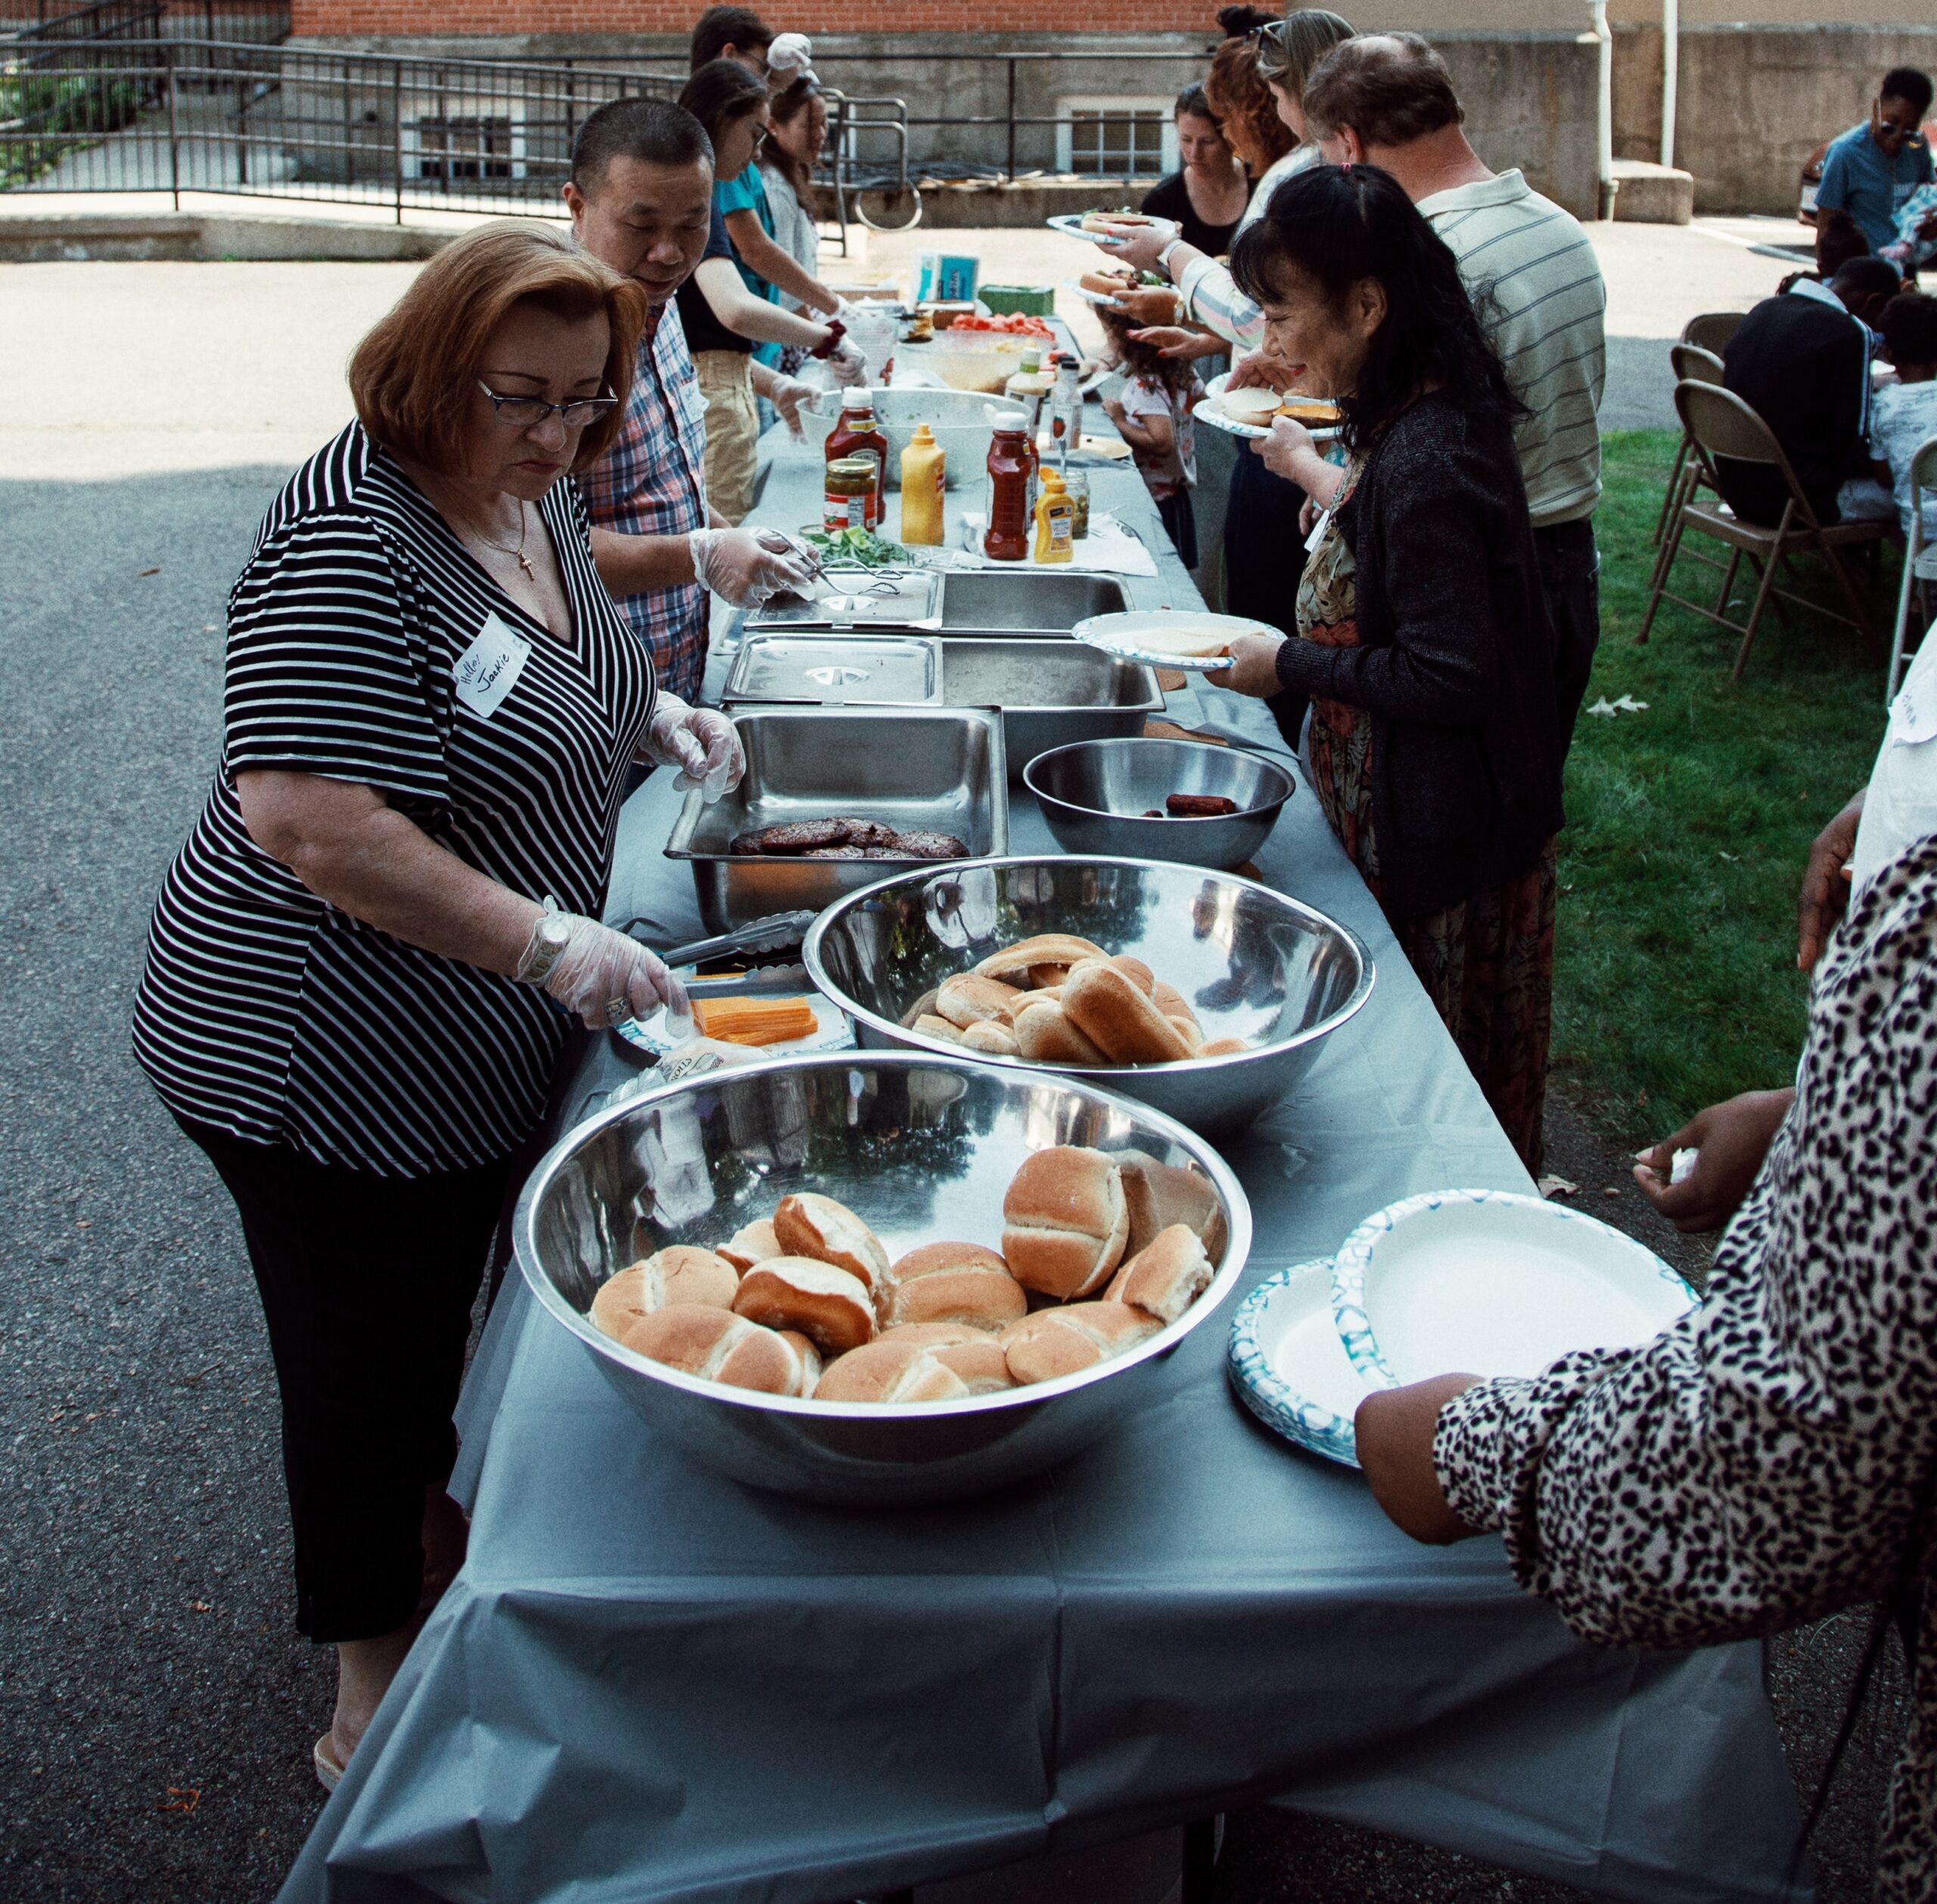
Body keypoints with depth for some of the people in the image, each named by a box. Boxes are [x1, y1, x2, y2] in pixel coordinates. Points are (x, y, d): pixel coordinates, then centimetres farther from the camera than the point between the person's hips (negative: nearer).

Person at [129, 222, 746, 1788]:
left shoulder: (535, 496, 5)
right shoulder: (354, 540, -24)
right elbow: (309, 823, -31)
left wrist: (650, 714, 3)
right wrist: (547, 940, -30)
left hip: (477, 1049, 9)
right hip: (324, 1064, -9)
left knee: (442, 1330, 25)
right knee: (370, 1376, 8)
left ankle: (437, 1565, 49)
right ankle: (377, 1704, 28)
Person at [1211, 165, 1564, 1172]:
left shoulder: (1423, 463, -26)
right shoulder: (1420, 421, 4)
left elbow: (1448, 679, -26)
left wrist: (1291, 664, -17)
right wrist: (1319, 472, 23)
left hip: (1437, 845, -10)